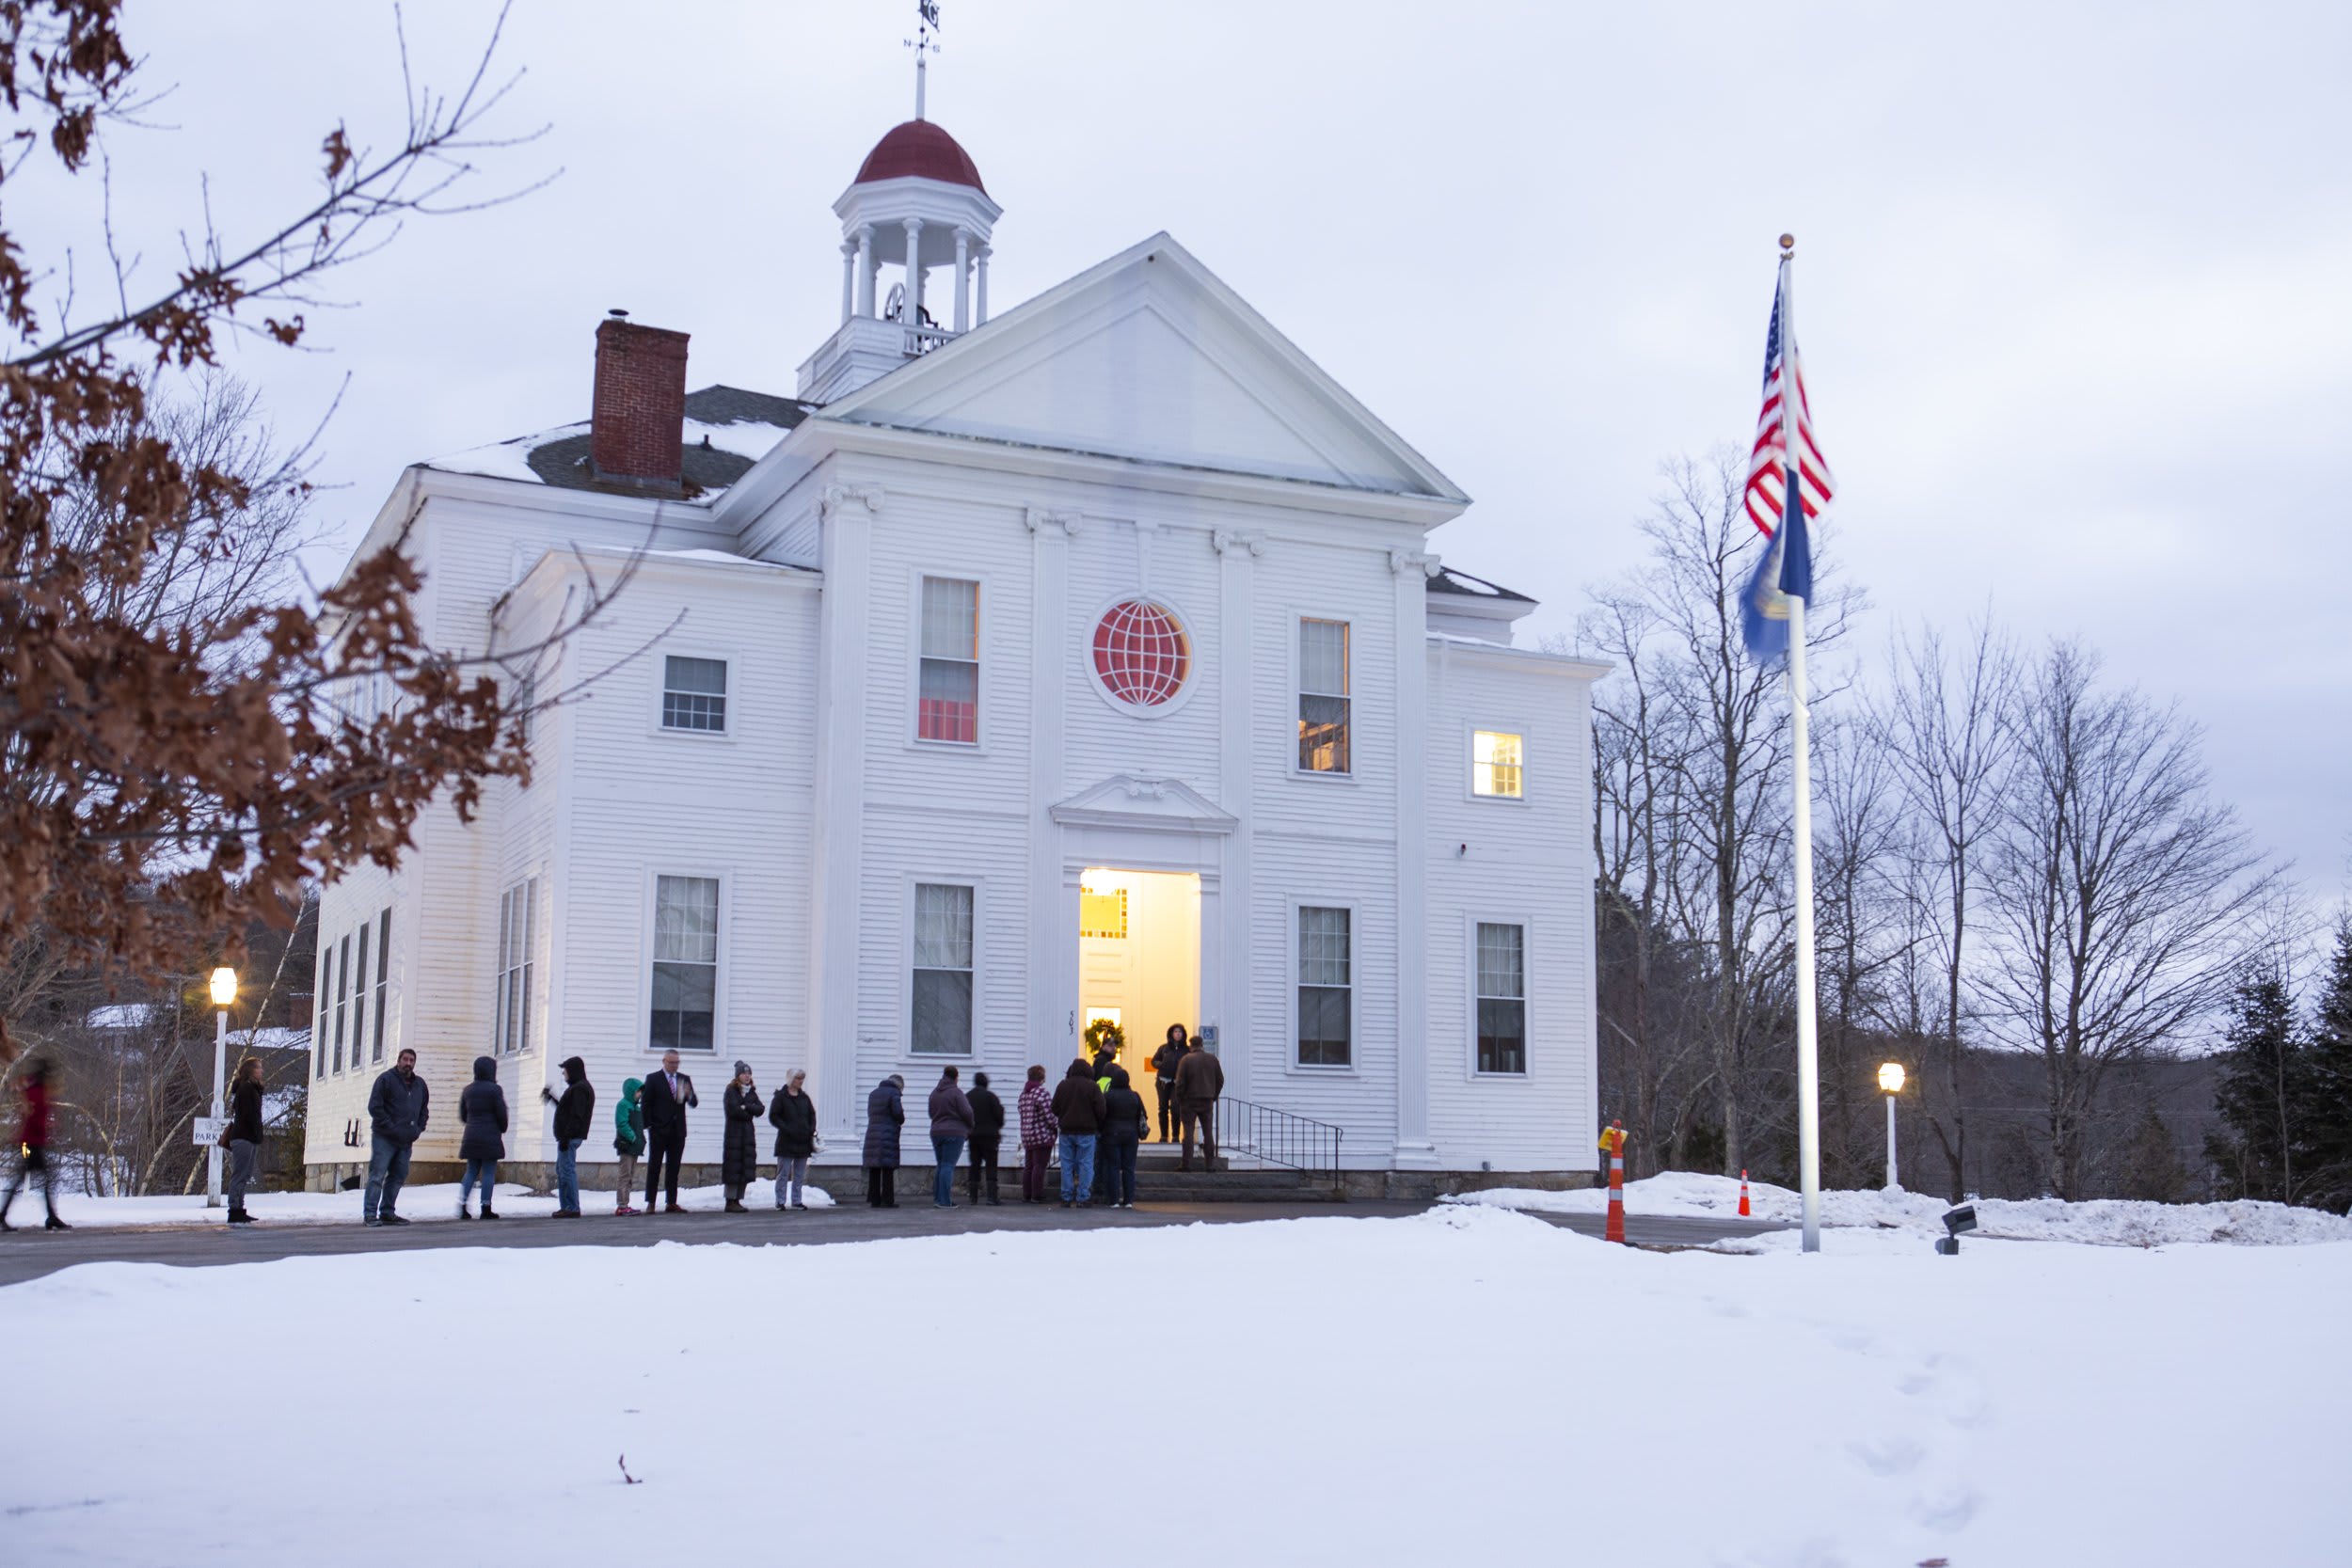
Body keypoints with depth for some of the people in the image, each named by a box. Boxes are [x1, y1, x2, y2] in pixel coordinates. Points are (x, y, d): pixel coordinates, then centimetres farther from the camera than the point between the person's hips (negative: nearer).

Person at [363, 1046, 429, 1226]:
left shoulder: (419, 1084, 14)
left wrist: (418, 1129, 8)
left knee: (398, 1177, 8)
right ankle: (370, 1213, -9)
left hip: (406, 1141, 7)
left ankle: (388, 1212, 16)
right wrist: (391, 1128, -14)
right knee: (377, 1175, -9)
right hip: (384, 1138, -7)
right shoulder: (386, 1079, -5)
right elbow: (374, 1107, -10)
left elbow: (424, 1110, 24)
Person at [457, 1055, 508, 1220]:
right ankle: (486, 1209, -2)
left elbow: (462, 1115, 13)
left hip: (471, 1137, 6)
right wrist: (502, 1129, 9)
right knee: (489, 1173, -1)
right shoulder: (495, 1089, -9)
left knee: (471, 1172, 12)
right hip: (490, 1137, -6)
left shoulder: (468, 1090, 9)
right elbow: (501, 1113, -9)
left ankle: (462, 1205, 1)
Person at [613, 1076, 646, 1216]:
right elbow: (621, 1125, -20)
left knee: (631, 1177, 13)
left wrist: (640, 1139, 10)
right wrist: (632, 1137, -21)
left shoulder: (636, 1107, 17)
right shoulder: (623, 1105, -11)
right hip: (626, 1145, -10)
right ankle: (622, 1205, -8)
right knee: (624, 1175, -9)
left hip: (634, 1146, 10)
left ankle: (625, 1204, 19)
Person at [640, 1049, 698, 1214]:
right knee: (654, 1166, -1)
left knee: (674, 1168, 5)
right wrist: (648, 1126, -9)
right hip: (659, 1131, -3)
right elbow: (646, 1104, -1)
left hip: (678, 1131, 4)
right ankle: (650, 1203, 2)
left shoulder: (685, 1080, 11)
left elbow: (693, 1103, 5)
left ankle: (672, 1203, 8)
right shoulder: (653, 1079, 1)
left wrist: (689, 1095, -17)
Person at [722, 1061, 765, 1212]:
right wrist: (750, 1113, -3)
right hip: (734, 1132, -6)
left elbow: (761, 1109, 1)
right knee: (733, 1167, -7)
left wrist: (746, 1107, -12)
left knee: (747, 1168, 3)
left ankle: (737, 1200, 8)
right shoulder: (731, 1091, -4)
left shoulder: (752, 1092, 14)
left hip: (748, 1132, 6)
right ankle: (730, 1202, -5)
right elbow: (733, 1110, -16)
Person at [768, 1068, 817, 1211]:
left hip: (803, 1141, 5)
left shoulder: (804, 1098, 13)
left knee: (800, 1175, 8)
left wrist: (811, 1130, 1)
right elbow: (773, 1117, -8)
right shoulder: (781, 1097, -3)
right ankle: (780, 1201, 1)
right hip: (786, 1141, -5)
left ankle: (797, 1201, 14)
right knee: (783, 1173, -3)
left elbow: (812, 1116, 18)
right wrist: (787, 1129, -17)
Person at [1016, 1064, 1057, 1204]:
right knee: (1039, 1166, -4)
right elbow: (1049, 1115, -17)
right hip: (1042, 1135, -8)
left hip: (1027, 1136, 8)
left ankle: (1026, 1195, 15)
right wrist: (1057, 1128, -1)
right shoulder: (1041, 1093, -15)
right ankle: (1037, 1196, -4)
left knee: (1028, 1166, 13)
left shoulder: (1023, 1093, 12)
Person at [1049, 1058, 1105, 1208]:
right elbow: (1100, 1110, -8)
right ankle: (1083, 1197, -3)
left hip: (1067, 1131, 3)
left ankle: (1066, 1198, 5)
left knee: (1067, 1164, 7)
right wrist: (1100, 1127, 7)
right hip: (1086, 1131, -3)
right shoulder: (1092, 1087, -7)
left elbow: (1055, 1109, 6)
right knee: (1085, 1164, 0)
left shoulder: (1063, 1085, 3)